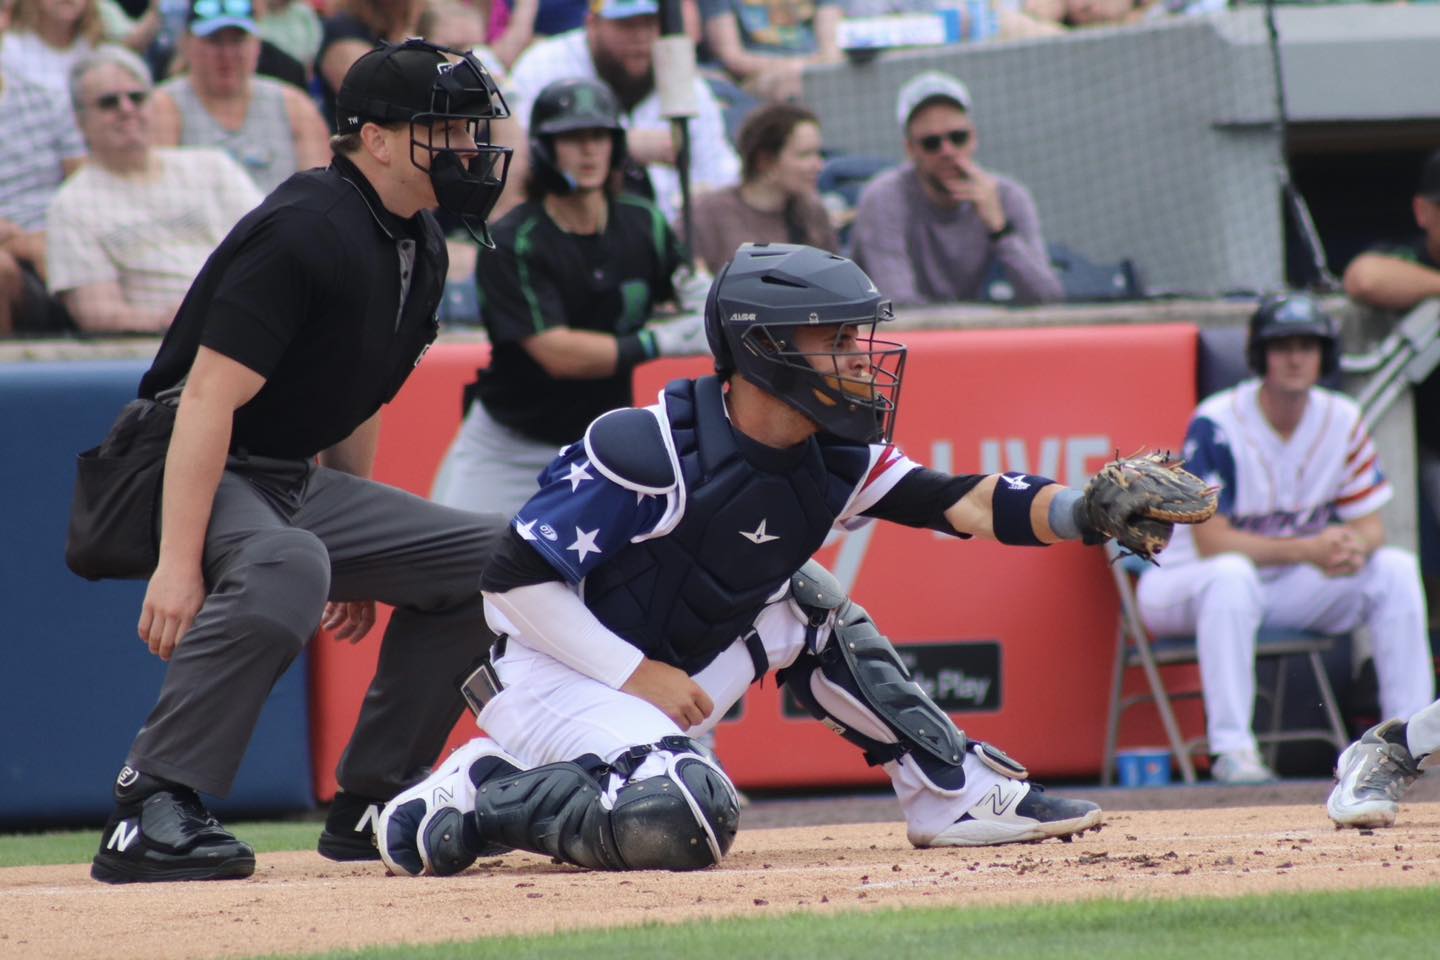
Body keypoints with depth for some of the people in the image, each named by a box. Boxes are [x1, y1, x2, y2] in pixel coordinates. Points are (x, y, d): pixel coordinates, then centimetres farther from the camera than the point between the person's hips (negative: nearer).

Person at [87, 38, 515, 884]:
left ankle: (371, 804, 11)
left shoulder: (421, 249, 8)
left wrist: (362, 560, 23)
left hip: (296, 480, 10)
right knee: (283, 564, -39)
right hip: (192, 472, -10)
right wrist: (179, 565, -32)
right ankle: (150, 811, -37)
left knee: (492, 556, 6)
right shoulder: (305, 232, -21)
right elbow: (208, 399, -26)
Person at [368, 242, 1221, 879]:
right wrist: (637, 674, -21)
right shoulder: (651, 451, -22)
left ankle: (956, 795, 10)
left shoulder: (835, 459, 0)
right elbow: (516, 578, -20)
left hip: (661, 679, 8)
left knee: (804, 608, 6)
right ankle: (476, 803, -16)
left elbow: (962, 504, -7)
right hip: (550, 680, -8)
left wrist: (1086, 513, -23)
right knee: (683, 819, -31)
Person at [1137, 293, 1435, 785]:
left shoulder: (1342, 421, -3)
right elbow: (1212, 544, -24)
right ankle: (1232, 749, -40)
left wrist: (1354, 547, -27)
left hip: (1291, 587, 6)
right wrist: (1307, 550, -33)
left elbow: (1371, 525, -1)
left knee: (1395, 568, -13)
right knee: (1232, 574, -40)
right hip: (1186, 585, -6)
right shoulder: (1216, 425, -20)